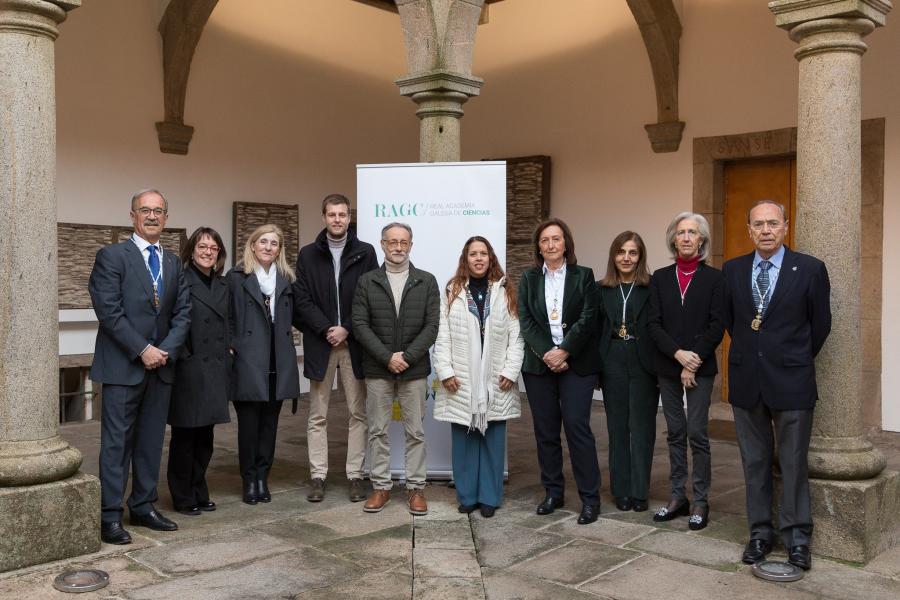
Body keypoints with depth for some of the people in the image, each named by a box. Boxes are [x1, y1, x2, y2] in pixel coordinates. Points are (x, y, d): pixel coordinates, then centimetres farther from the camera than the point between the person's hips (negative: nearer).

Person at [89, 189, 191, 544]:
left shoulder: (173, 262, 14)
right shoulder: (112, 256, -3)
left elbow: (183, 312, 9)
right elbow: (108, 310, -12)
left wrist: (167, 350, -6)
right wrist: (142, 350, -14)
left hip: (161, 365, 6)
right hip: (122, 366, -5)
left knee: (152, 441, 11)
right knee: (117, 442, -2)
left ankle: (143, 507, 21)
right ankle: (110, 516, 5)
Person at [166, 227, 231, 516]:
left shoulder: (222, 286, 13)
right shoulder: (181, 281, -7)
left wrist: (226, 367, 13)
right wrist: (180, 355, -15)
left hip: (215, 371, 6)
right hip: (188, 371, -6)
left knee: (205, 438, 13)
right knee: (184, 437, 4)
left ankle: (199, 493, 25)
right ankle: (183, 498, 15)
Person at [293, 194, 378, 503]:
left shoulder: (365, 253, 2)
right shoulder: (308, 254, 6)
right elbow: (302, 300, 0)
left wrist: (347, 329, -10)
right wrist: (326, 330, -11)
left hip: (354, 342, 0)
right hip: (320, 342, 1)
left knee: (358, 412, 4)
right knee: (318, 415, 5)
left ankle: (355, 475, 12)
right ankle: (318, 476, 13)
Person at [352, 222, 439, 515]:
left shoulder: (426, 281, 4)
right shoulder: (367, 282, 4)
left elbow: (432, 326, -2)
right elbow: (360, 325, -3)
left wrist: (407, 357, -12)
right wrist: (387, 358, -12)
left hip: (414, 369, 0)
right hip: (377, 370, 0)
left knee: (415, 432, 5)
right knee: (378, 431, 7)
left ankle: (416, 488, 14)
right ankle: (380, 486, 17)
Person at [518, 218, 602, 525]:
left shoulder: (583, 275, 4)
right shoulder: (528, 278, 9)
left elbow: (588, 318, -4)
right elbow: (525, 321, 1)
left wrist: (564, 351, -14)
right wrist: (546, 353, -11)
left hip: (576, 362, -2)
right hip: (539, 363, 3)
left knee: (577, 427, -7)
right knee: (545, 430, 7)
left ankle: (590, 497, 2)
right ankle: (553, 492, 19)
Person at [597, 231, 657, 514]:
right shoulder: (602, 289, 7)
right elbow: (597, 329, 7)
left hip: (644, 365, -3)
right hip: (612, 364, 3)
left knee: (642, 429, 3)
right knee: (617, 429, 9)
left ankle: (639, 491, 13)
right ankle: (621, 490, 17)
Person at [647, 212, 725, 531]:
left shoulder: (714, 278, 0)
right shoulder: (660, 278, 7)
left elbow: (717, 325, -6)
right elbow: (653, 323, 0)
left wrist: (694, 361, -13)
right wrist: (678, 354, -13)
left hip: (700, 366, -3)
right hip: (667, 367, 3)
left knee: (697, 433, -3)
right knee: (675, 433, 10)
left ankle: (700, 501, 7)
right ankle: (678, 496, 18)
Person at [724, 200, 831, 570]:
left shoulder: (810, 269, -5)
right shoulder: (733, 270, 4)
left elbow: (820, 324, 3)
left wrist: (796, 360, 10)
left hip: (791, 381, -3)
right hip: (746, 380, 3)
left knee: (793, 462, 5)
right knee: (754, 461, 11)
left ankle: (797, 537, 18)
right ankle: (760, 533, 22)